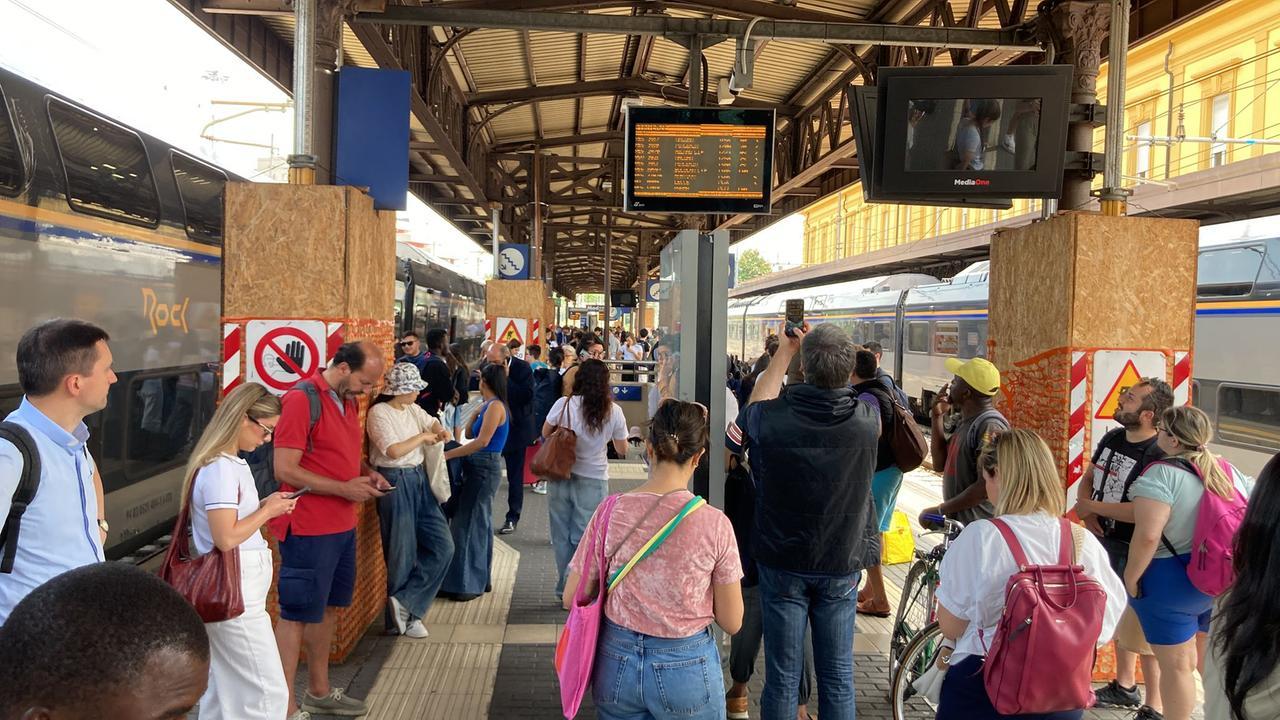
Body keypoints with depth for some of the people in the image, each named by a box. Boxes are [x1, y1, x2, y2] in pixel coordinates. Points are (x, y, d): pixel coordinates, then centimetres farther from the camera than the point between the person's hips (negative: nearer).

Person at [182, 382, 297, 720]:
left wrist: (266, 506, 4)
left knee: (226, 690, 17)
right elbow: (227, 537, -25)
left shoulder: (230, 463, 10)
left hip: (233, 590, 10)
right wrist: (268, 510, -13)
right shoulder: (220, 468, -19)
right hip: (236, 594, -10)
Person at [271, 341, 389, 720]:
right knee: (297, 615, 1)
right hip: (309, 530, -9)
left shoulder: (349, 400, 10)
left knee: (328, 608, 18)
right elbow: (285, 470, -20)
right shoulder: (301, 399, -16)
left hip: (343, 527, 9)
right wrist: (345, 488, -20)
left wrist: (367, 473, 4)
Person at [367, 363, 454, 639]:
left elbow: (432, 421, 29)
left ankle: (405, 605, 7)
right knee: (403, 554, 2)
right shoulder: (379, 413, -14)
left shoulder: (413, 409, 9)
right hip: (395, 484, -8)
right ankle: (406, 615, 18)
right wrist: (422, 437, -11)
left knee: (443, 546, 3)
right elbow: (394, 451, -25)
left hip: (419, 480, 8)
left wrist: (440, 430, 6)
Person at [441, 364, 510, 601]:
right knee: (479, 523, 14)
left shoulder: (495, 406, -13)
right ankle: (477, 579, 23)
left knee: (471, 523, -3)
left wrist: (448, 454, -22)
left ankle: (471, 584, 5)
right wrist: (476, 411, 7)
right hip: (479, 468, 9)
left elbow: (482, 441, -22)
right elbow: (470, 433, 13)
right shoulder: (488, 406, 13)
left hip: (485, 469, -9)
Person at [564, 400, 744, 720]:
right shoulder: (714, 524, -17)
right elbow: (731, 622, -8)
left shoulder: (610, 513, -13)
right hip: (687, 667, -1)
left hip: (616, 665, 2)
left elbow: (572, 598, -3)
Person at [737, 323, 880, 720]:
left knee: (781, 676, 10)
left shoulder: (771, 417, -19)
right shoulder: (866, 418, -15)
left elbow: (756, 404, 7)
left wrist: (785, 351, 14)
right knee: (838, 676, 14)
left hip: (782, 562, -1)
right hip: (842, 565, 1)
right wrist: (818, 348, 15)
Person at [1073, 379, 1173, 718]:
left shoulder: (1157, 456, -22)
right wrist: (1086, 513, -6)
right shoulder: (1112, 438, 3)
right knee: (1119, 621, 22)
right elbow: (1087, 478, 13)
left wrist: (1093, 507, -18)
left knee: (1144, 631, -1)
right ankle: (1125, 686, 40)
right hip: (1105, 544, 8)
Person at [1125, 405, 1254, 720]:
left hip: (1172, 581, -7)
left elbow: (1147, 536, -29)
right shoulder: (1230, 472, 2)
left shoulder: (1161, 475, -21)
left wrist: (1130, 578, -16)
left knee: (1177, 665, 7)